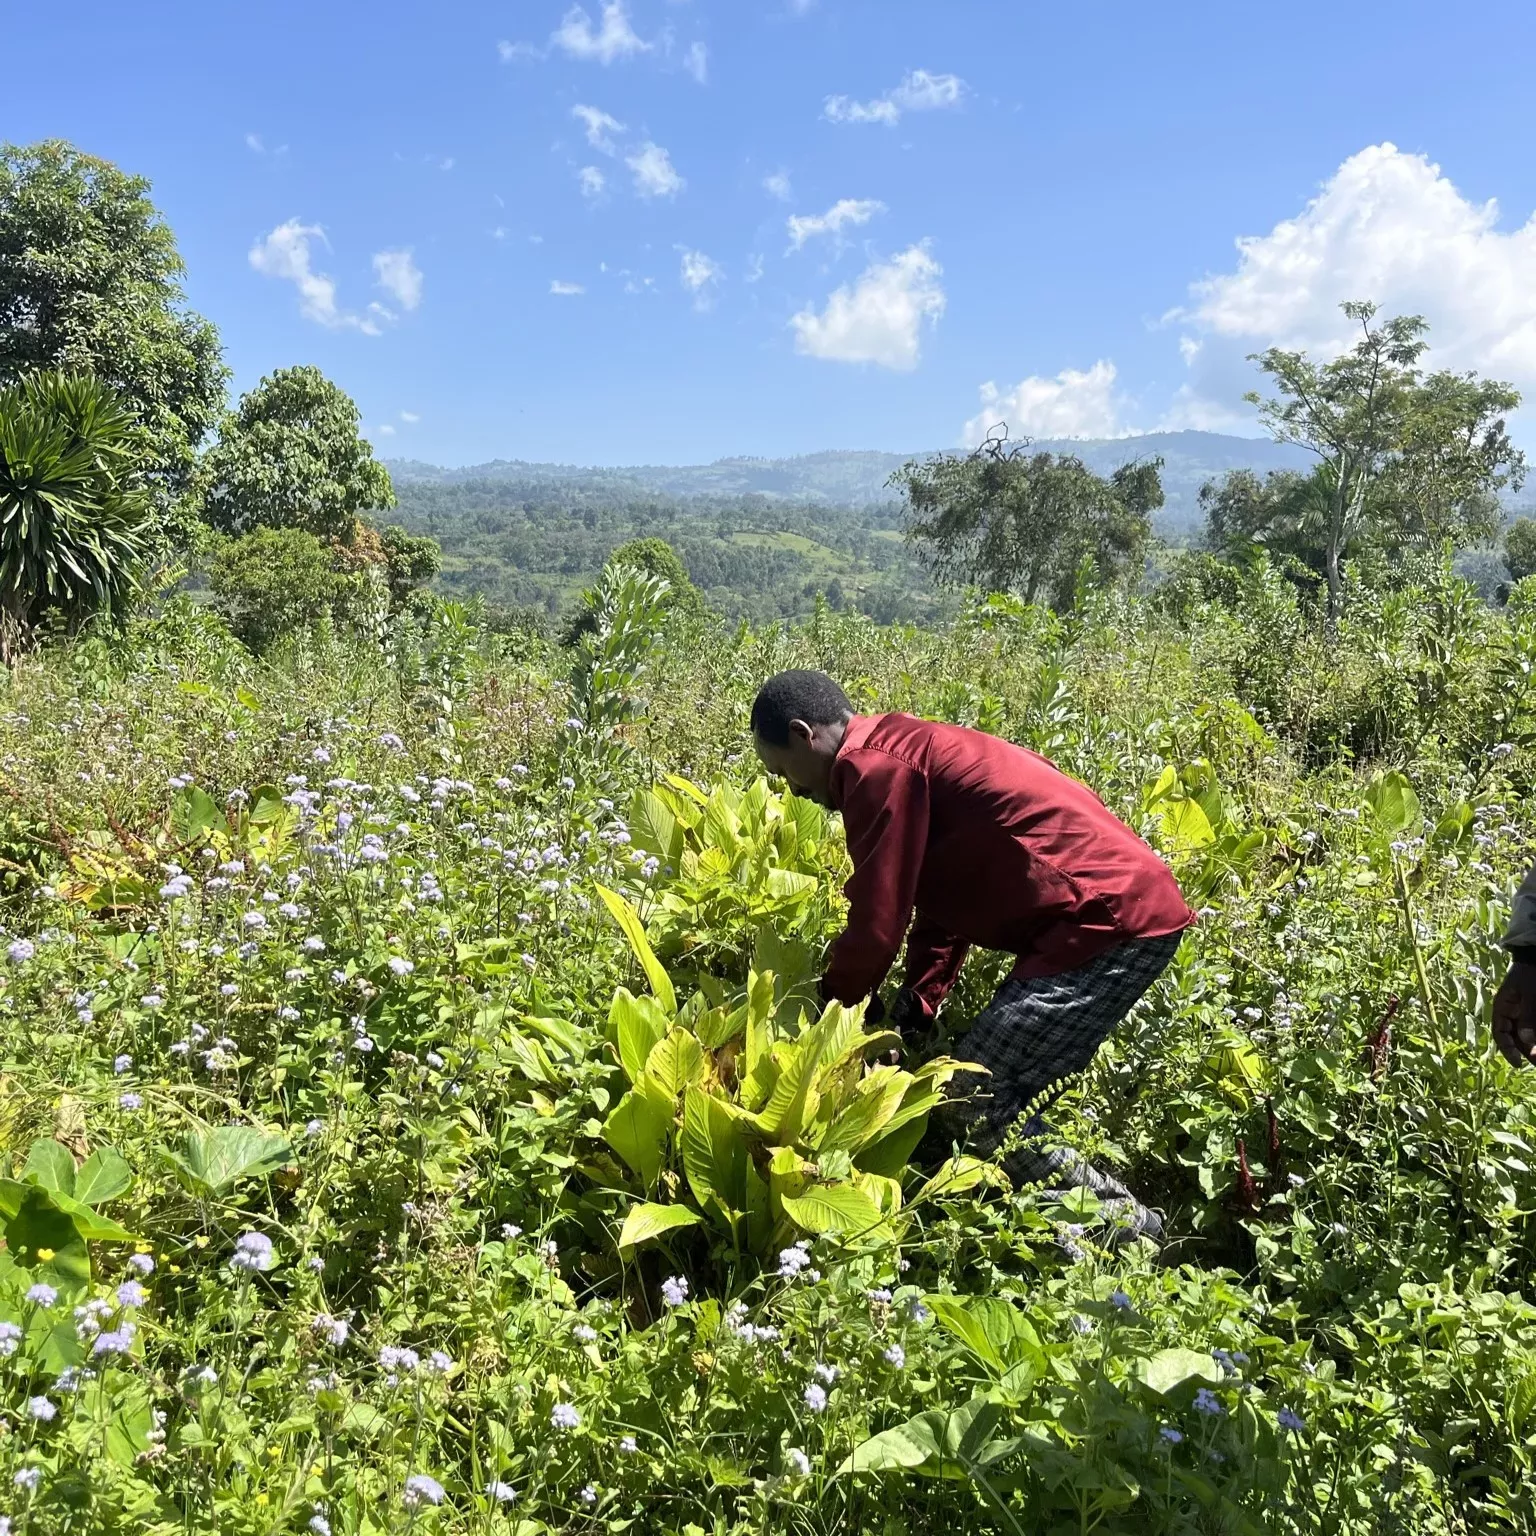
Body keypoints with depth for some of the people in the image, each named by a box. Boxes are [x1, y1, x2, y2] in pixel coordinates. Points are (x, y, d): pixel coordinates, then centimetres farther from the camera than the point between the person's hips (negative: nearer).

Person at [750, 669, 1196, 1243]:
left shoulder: (875, 765, -12)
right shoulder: (904, 749, 20)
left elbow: (877, 922, -11)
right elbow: (941, 908, 20)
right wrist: (911, 1014, 12)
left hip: (1110, 918, -10)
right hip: (1135, 907, 10)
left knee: (978, 1105, -7)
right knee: (1005, 1097, 14)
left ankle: (1125, 1235, 5)